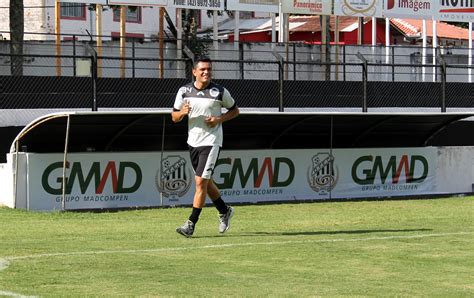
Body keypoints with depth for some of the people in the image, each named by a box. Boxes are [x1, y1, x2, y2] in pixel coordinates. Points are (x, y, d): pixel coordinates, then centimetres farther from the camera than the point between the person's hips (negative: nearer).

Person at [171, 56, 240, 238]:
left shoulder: (220, 92, -6)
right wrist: (182, 112, -15)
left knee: (200, 181, -12)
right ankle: (224, 211, 37)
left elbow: (235, 110, 7)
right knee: (205, 182, 16)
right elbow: (174, 117, 8)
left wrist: (220, 119, -11)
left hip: (211, 142, -5)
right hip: (193, 141, 5)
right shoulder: (184, 91, 2)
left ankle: (191, 224, -9)